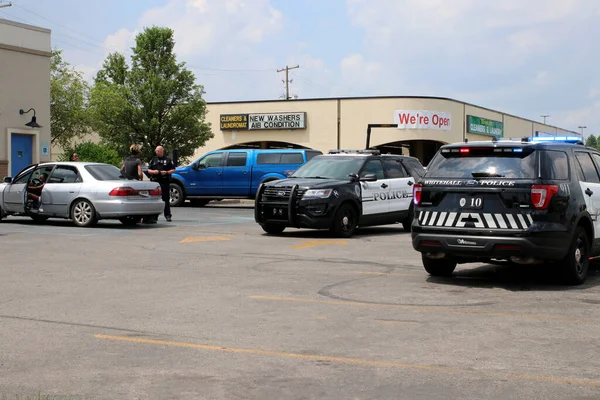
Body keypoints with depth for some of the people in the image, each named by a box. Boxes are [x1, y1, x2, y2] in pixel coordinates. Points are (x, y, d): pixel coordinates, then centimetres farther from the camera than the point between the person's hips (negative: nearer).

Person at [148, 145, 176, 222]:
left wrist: (166, 172, -11)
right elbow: (149, 170, 17)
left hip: (165, 182, -3)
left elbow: (173, 170, 5)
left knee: (166, 199, -2)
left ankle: (167, 215, 0)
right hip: (155, 181, 3)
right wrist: (153, 171, -4)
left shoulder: (167, 160, 7)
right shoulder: (153, 160, 17)